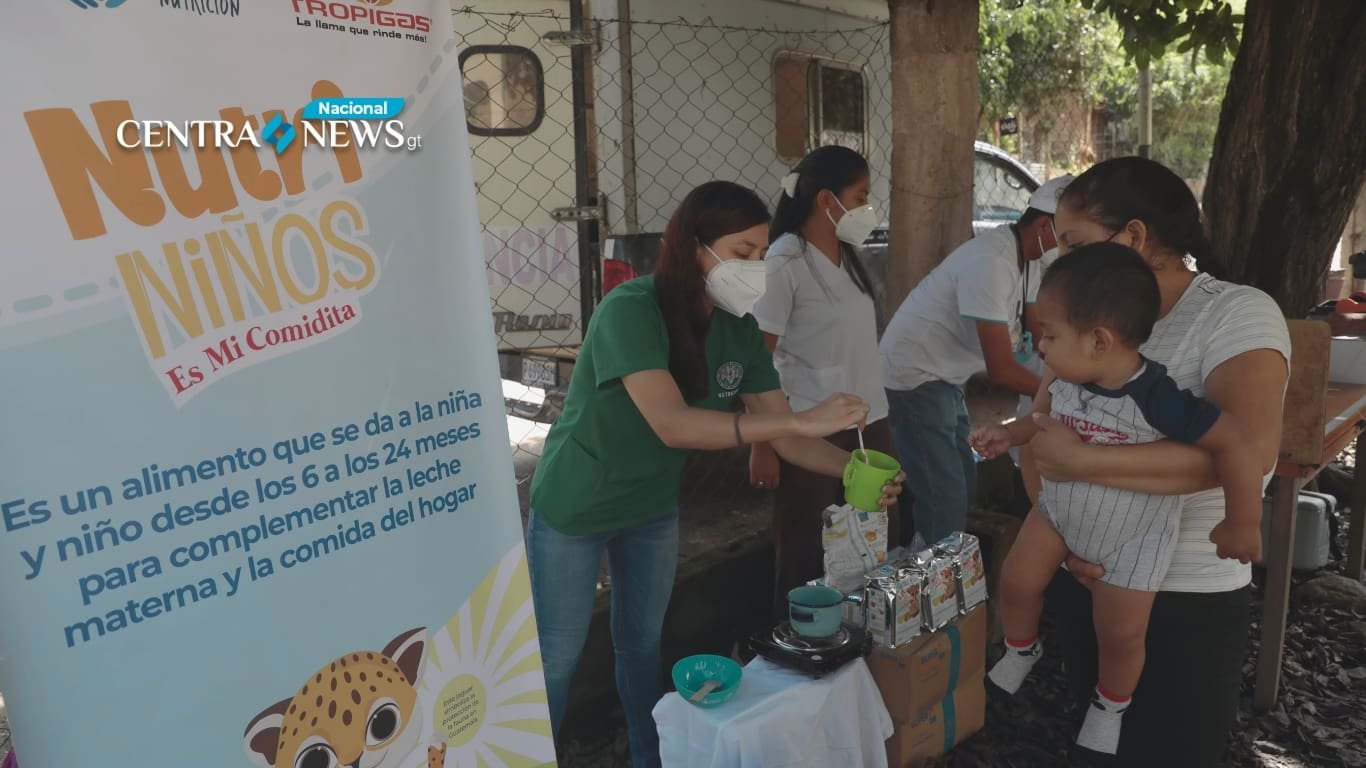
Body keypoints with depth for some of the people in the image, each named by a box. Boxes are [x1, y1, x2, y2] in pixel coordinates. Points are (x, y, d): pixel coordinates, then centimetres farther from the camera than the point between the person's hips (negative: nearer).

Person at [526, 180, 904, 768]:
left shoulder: (738, 330, -8)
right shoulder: (632, 310, -29)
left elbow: (780, 432, -7)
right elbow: (671, 424, -39)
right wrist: (803, 419, -42)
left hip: (653, 506, 6)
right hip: (575, 506, -6)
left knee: (643, 641, 20)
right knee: (557, 656, 7)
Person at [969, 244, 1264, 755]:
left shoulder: (1157, 399, -36)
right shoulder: (1064, 381, -16)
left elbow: (1233, 446, -31)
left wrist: (1242, 524, -23)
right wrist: (1008, 435, -4)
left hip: (1132, 538, -4)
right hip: (1060, 511, 5)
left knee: (1120, 635, 8)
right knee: (1016, 583, 4)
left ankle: (1110, 705, 39)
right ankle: (1021, 651, 36)